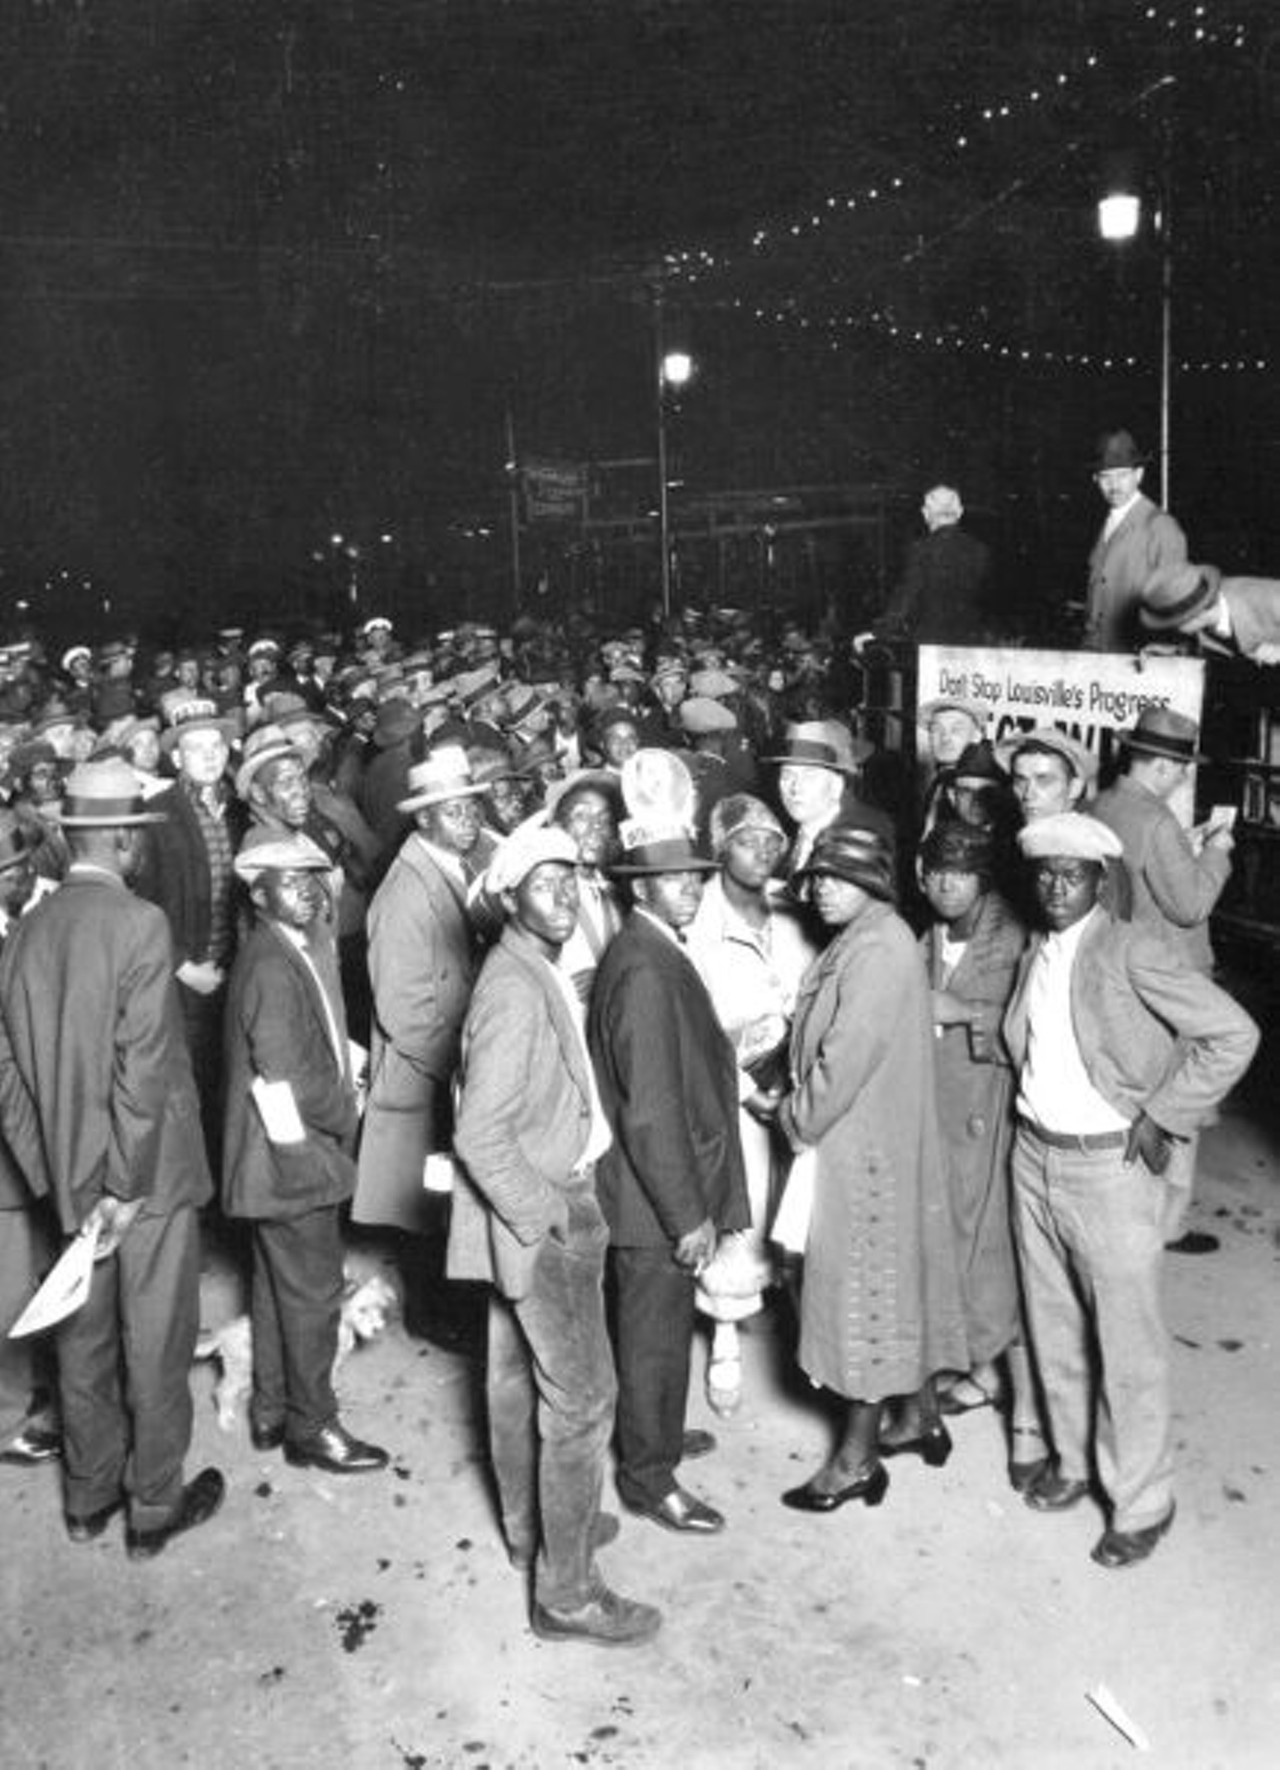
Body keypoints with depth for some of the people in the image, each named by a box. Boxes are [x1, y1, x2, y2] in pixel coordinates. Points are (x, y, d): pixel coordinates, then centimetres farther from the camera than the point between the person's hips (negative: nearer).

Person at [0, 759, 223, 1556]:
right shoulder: (139, 923, -19)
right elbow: (144, 1068, -23)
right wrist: (128, 1186, -16)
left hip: (69, 1175, 6)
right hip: (147, 1173, -6)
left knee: (84, 1340, 20)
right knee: (155, 1345, 10)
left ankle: (89, 1497, 35)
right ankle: (155, 1506, 25)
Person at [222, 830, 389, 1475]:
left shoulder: (302, 952, 9)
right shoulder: (270, 967, -21)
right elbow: (290, 1081, -24)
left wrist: (341, 1103, 0)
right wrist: (345, 1116, -10)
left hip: (280, 1158, 10)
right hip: (293, 1156, -10)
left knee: (277, 1287, 20)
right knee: (312, 1293, 3)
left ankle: (272, 1411, 34)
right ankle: (310, 1426, 18)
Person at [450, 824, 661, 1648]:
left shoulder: (542, 976, 6)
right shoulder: (516, 991, -25)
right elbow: (481, 1134, -28)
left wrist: (547, 1207, 14)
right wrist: (546, 1220, -20)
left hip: (537, 1208, 10)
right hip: (540, 1215, -10)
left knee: (520, 1377, 23)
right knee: (581, 1398, -2)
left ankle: (533, 1527, 41)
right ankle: (568, 1592, 10)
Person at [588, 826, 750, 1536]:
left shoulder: (654, 952, 6)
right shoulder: (644, 971, -26)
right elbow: (651, 1110, -27)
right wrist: (689, 1216, -22)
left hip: (670, 1187, 10)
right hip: (654, 1200, -10)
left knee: (664, 1325, 25)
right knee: (655, 1335, 7)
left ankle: (654, 1432, 44)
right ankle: (648, 1476, 24)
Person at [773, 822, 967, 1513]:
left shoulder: (878, 949, -22)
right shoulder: (866, 940, 9)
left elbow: (845, 1061, -24)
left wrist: (795, 1119, -11)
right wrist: (797, 1105, 6)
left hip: (863, 1149, -10)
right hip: (872, 1139, 10)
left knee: (863, 1285, 0)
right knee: (902, 1277, 19)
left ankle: (857, 1459, 12)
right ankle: (920, 1417, 35)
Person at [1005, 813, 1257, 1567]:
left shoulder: (1131, 951, -15)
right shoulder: (1034, 954, 6)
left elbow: (1233, 1032, -19)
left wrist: (1161, 1117, -16)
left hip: (1111, 1165, -6)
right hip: (1035, 1157, 6)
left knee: (1128, 1343, 4)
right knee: (1055, 1327, 18)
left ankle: (1143, 1504, 20)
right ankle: (1072, 1459, 38)